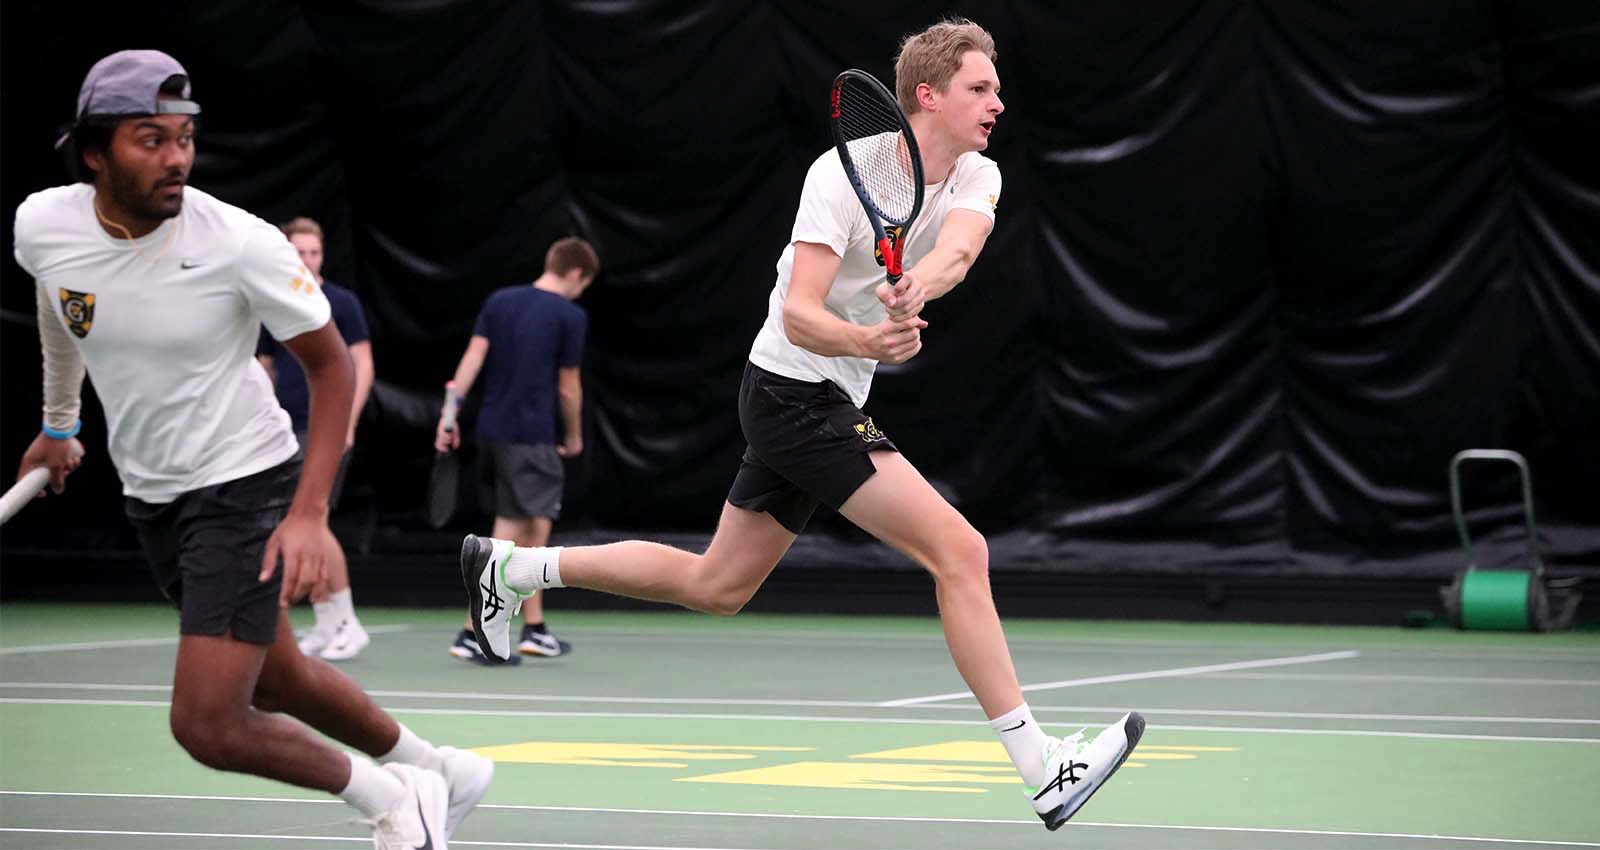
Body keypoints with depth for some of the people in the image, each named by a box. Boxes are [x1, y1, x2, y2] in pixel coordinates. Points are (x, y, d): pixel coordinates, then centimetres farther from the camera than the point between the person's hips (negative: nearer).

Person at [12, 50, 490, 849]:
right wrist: (58, 423, 28)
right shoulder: (42, 225, -10)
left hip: (243, 485, -6)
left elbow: (330, 364, -11)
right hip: (150, 497, 6)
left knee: (206, 725, -14)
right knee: (274, 682, 19)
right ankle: (439, 770, 42)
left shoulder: (241, 243, -23)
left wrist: (309, 513, -18)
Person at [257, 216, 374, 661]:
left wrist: (348, 422, -14)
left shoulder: (341, 303, -3)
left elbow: (363, 365, -5)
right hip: (286, 431, 6)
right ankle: (324, 626, 10)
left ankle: (347, 622, -8)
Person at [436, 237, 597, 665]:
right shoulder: (571, 316, -7)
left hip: (491, 430, 7)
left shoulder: (499, 301, 9)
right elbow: (568, 387, -4)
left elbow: (473, 355, 1)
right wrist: (574, 436, 11)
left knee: (533, 532, 16)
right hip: (531, 437, -7)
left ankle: (534, 629, 19)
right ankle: (472, 635, -9)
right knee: (510, 538, -3)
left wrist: (451, 409, -1)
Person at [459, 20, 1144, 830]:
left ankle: (509, 568, 30)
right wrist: (866, 342, -47)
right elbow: (798, 315, -26)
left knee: (716, 586, 18)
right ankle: (1042, 769, -15)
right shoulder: (843, 172, -19)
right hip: (796, 393, -8)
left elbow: (955, 252, -24)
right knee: (959, 551, -16)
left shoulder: (978, 178, -1)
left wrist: (910, 291, -46)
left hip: (827, 401, 8)